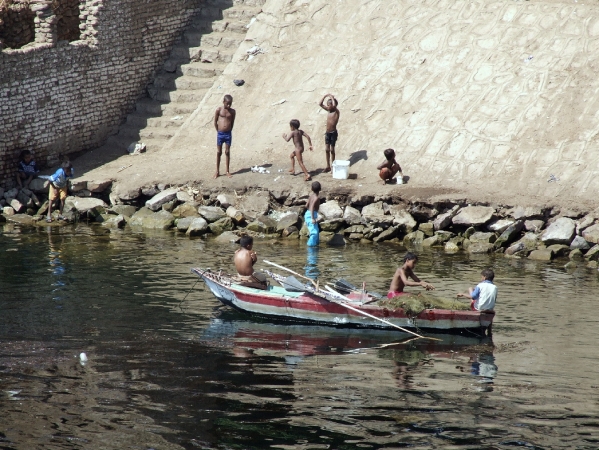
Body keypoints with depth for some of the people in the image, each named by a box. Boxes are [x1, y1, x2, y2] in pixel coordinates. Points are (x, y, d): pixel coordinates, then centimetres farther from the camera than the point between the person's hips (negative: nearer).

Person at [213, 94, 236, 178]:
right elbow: (215, 122, 2)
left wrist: (229, 131, 5)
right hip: (220, 134, -1)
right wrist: (218, 131, 2)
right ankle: (217, 171, 13)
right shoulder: (219, 110, -5)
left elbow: (232, 122, 9)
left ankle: (227, 171, 13)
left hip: (228, 134, 1)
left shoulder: (232, 111, 0)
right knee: (219, 152, 5)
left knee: (227, 152, 6)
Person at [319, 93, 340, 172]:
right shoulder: (328, 111, 6)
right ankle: (328, 166, 16)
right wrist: (325, 96, -6)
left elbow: (334, 105, -35)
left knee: (332, 150, 1)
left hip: (333, 133, -7)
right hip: (327, 133, 7)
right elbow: (321, 104, 4)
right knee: (327, 149, 9)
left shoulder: (336, 112, -14)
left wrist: (332, 97, -22)